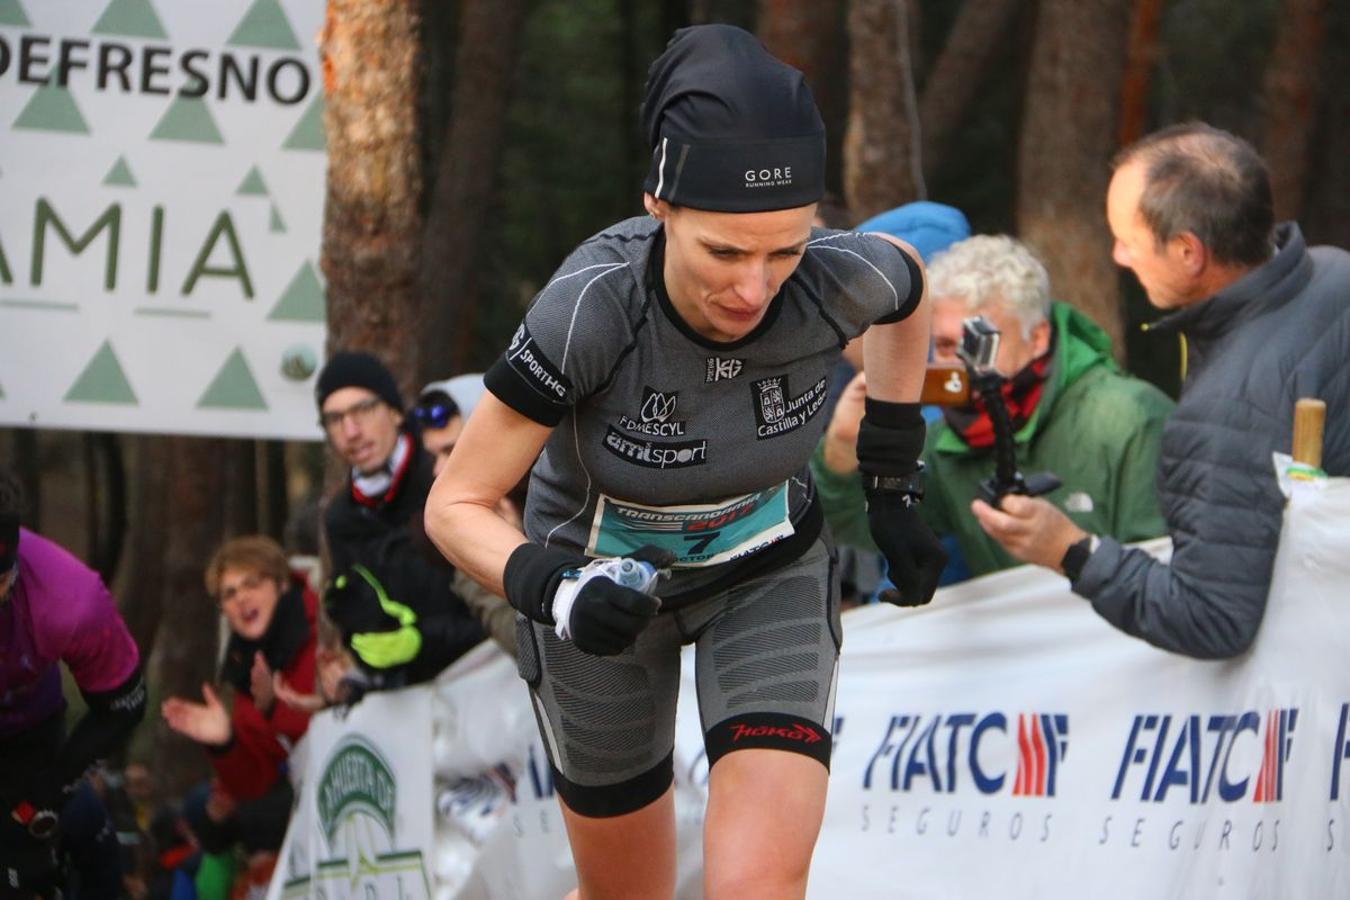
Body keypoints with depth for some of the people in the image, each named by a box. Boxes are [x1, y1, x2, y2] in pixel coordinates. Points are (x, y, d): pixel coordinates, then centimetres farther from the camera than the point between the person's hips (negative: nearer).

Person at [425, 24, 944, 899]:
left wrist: (894, 486, 2)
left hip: (768, 573, 1)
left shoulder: (836, 281, -28)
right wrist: (554, 593, -42)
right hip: (603, 577, -1)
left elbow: (908, 286, 0)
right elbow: (456, 505, -24)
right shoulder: (590, 311, -35)